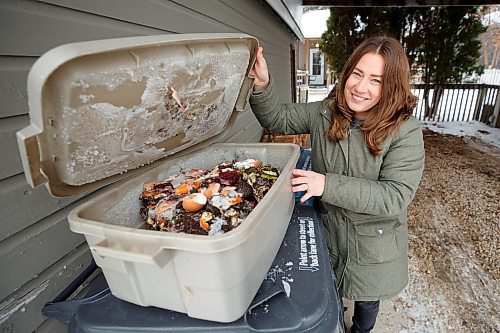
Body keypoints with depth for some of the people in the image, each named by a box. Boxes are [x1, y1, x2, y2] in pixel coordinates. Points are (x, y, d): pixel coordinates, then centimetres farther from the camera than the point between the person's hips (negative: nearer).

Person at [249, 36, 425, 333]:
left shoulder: (406, 131, -22)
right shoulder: (324, 113, -11)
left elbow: (395, 196, -26)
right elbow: (276, 118, -5)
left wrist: (328, 185, -34)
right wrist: (262, 85, -25)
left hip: (374, 243, -2)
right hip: (326, 230, 3)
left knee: (367, 300, 27)